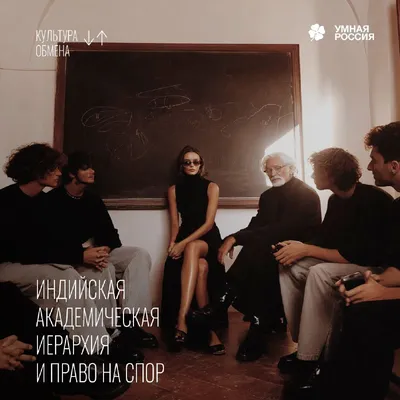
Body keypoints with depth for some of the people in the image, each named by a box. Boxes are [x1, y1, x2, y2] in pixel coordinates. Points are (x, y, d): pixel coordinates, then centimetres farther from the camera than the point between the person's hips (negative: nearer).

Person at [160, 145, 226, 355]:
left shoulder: (211, 187, 3)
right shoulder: (174, 189, 11)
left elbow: (208, 223, -8)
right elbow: (175, 222, 6)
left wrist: (184, 244, -20)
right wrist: (173, 244, -15)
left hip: (208, 238, -2)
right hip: (185, 239, 2)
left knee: (193, 248, -40)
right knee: (201, 267, -34)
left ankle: (182, 320, -47)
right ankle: (210, 331, -33)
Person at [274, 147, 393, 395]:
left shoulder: (373, 201, -21)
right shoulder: (336, 200, 6)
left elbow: (356, 254, -27)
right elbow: (325, 240, 8)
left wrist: (306, 250, -24)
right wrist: (298, 248, -12)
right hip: (345, 261, 9)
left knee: (319, 273, -35)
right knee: (289, 266, -8)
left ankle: (309, 361, -25)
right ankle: (304, 344, -5)